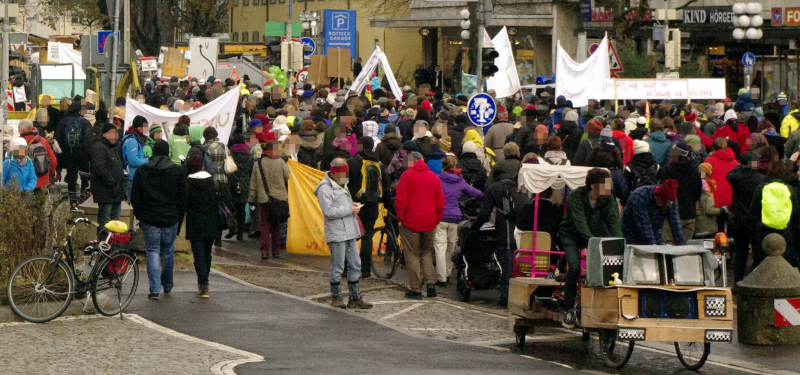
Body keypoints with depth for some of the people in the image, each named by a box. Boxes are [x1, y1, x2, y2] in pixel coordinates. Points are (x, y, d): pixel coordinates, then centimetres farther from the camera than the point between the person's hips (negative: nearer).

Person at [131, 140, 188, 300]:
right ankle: (167, 285, 29)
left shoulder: (142, 171, 0)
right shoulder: (178, 171, -1)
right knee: (168, 251, 15)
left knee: (152, 251, 1)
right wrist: (180, 216, 11)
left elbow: (135, 196, 2)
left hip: (149, 218, -1)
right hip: (171, 218, 1)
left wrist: (139, 214, 13)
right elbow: (184, 197, 1)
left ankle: (155, 289, -9)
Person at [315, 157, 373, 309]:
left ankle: (355, 298, 13)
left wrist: (353, 205, 10)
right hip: (336, 233, -9)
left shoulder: (342, 186, 19)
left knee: (355, 265, 8)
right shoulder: (325, 188, -11)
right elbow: (329, 211, -19)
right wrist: (350, 210, -16)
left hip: (349, 232, 9)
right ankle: (336, 298, 10)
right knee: (337, 267, -1)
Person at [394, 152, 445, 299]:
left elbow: (400, 200, -11)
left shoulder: (407, 176, -6)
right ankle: (430, 281, 1)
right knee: (427, 252, 18)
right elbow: (440, 202, 6)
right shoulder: (433, 177, 6)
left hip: (411, 222, -4)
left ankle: (415, 290, 3)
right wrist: (437, 219, 16)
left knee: (412, 255, 3)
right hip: (429, 223, 4)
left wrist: (400, 217, 0)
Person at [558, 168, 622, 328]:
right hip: (571, 235, -4)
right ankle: (569, 310, -11)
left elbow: (614, 223, -24)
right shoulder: (576, 197, -28)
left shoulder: (609, 200, -16)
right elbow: (580, 224, -37)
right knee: (574, 267, -24)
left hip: (596, 234, 4)